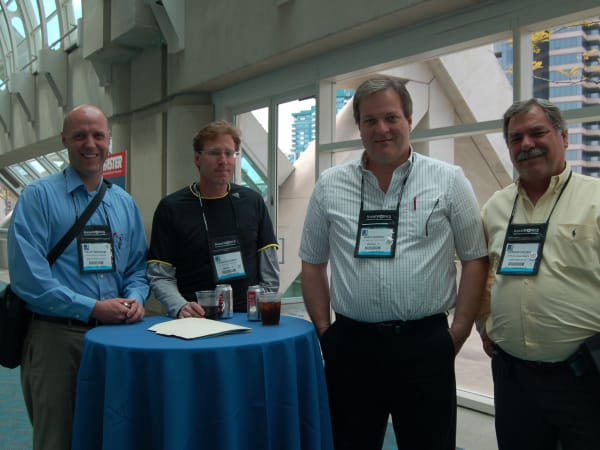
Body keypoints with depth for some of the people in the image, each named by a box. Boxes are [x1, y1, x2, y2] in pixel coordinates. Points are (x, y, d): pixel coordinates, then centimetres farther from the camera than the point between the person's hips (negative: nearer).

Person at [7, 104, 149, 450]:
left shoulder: (125, 203, 11)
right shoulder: (38, 197, -6)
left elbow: (137, 268, 13)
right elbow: (29, 276, -15)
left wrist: (135, 299, -9)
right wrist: (92, 308, -19)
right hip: (56, 336, -5)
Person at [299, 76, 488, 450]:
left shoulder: (449, 181, -1)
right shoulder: (330, 186, 4)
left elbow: (475, 260, 1)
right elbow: (312, 264, 10)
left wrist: (458, 333, -3)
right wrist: (324, 330, 5)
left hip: (425, 345, -1)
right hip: (350, 345, 2)